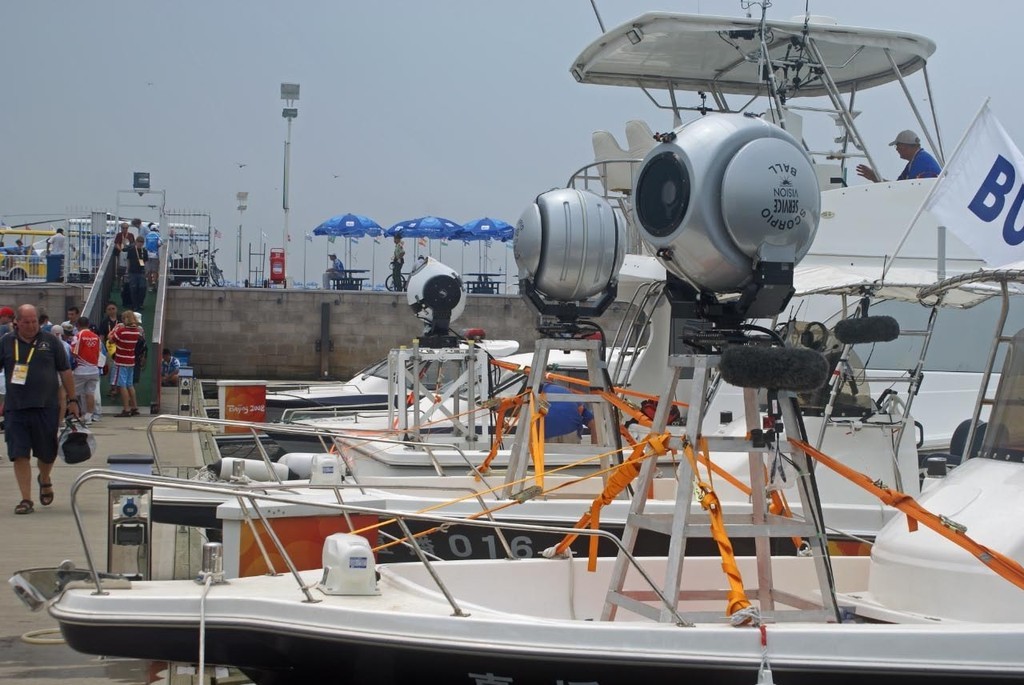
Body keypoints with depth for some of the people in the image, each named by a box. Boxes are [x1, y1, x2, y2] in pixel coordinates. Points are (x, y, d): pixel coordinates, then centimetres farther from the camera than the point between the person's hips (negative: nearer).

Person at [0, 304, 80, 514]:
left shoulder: (50, 341, 4)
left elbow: (65, 371, 8)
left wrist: (72, 400, 6)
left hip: (46, 407, 0)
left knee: (47, 453, 9)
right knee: (20, 455, -3)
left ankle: (44, 481, 40)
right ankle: (26, 499, 4)